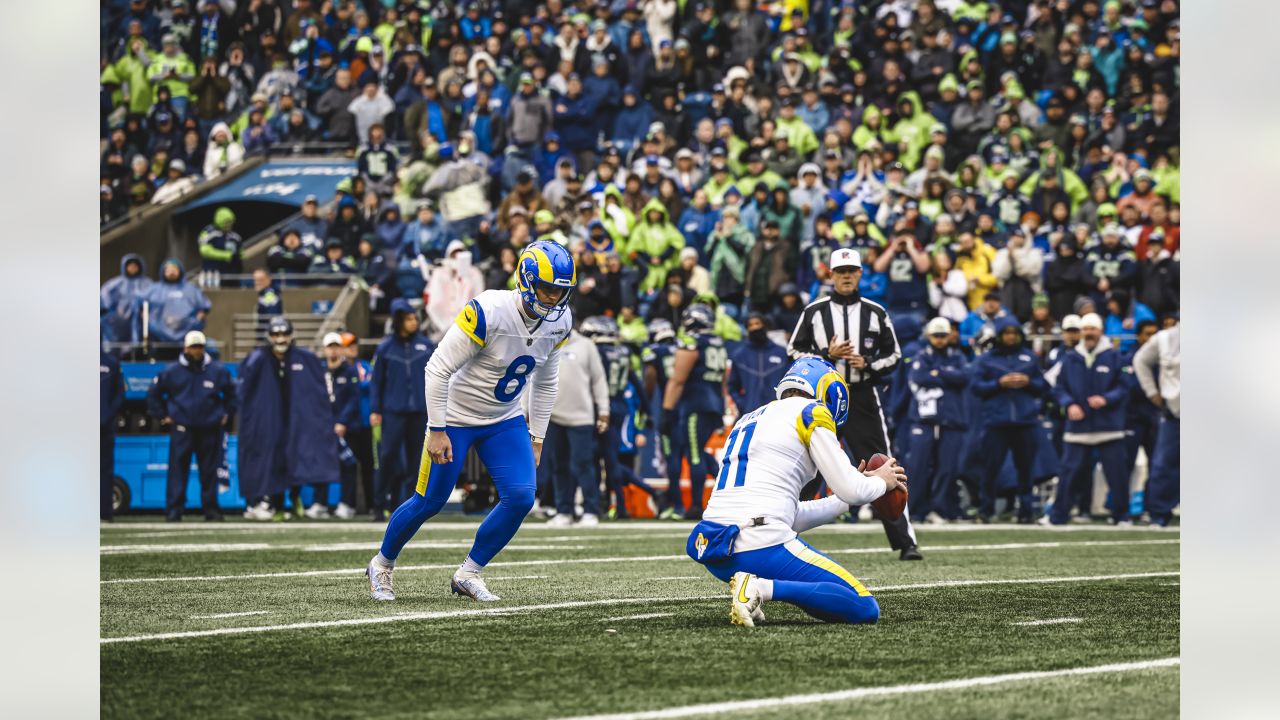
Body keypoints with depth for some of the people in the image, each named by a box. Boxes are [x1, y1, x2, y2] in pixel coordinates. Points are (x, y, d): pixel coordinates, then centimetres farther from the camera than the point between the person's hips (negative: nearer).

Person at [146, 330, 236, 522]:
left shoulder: (218, 371, 5)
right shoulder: (171, 371, 1)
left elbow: (231, 394, 19)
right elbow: (154, 393, 12)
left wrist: (226, 414, 12)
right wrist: (162, 416, 8)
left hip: (210, 429, 1)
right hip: (181, 429, -1)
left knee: (210, 472, 4)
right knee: (178, 470, -5)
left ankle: (211, 508, 11)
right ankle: (174, 510, -4)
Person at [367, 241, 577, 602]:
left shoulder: (558, 322, -8)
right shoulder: (488, 312, -30)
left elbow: (545, 382, 9)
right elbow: (438, 369, -25)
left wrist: (536, 437, 9)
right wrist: (437, 431, -22)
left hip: (504, 421, 5)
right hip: (456, 418, -5)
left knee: (521, 497, -12)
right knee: (430, 501, 3)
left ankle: (468, 574, 6)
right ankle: (382, 565, 29)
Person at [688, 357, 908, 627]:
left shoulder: (751, 420, 26)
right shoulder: (811, 413, 3)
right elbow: (851, 491, 1)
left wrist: (844, 501, 33)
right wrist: (881, 481, 22)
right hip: (760, 549, -8)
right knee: (866, 609, -3)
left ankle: (753, 587, 7)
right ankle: (762, 589, -19)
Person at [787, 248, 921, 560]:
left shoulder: (875, 313, 7)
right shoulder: (814, 311, 4)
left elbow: (893, 355, 12)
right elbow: (794, 351, 4)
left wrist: (868, 365, -8)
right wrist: (827, 356, -11)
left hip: (863, 397, 1)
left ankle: (906, 542, -3)